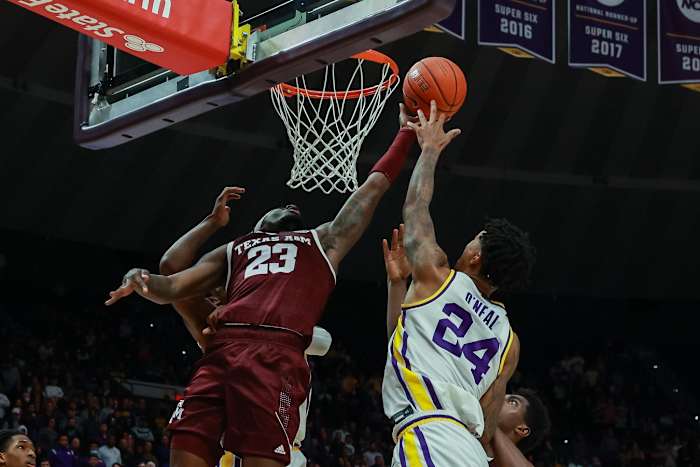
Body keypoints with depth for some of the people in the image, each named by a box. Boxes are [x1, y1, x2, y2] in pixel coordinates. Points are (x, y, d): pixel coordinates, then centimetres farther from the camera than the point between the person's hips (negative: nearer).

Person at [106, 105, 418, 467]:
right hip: (221, 352, 3)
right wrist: (141, 280, 7)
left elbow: (374, 185, 38)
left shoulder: (323, 241, 33)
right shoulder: (234, 251, 37)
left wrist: (406, 133, 42)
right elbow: (172, 288, 28)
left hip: (276, 356, -3)